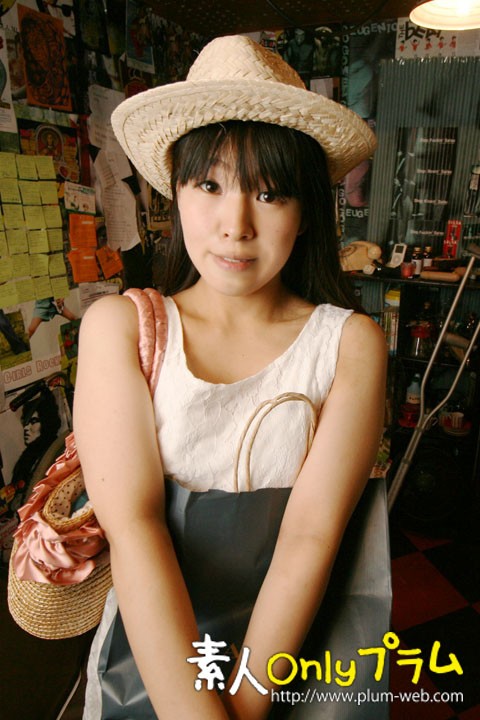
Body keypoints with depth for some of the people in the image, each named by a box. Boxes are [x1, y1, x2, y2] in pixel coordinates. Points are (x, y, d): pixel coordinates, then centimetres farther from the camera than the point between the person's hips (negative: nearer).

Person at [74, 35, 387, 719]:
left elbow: (312, 535, -13)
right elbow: (132, 524, -16)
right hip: (143, 656, 0)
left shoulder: (350, 343, -9)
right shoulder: (118, 326, -9)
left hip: (285, 654, 1)